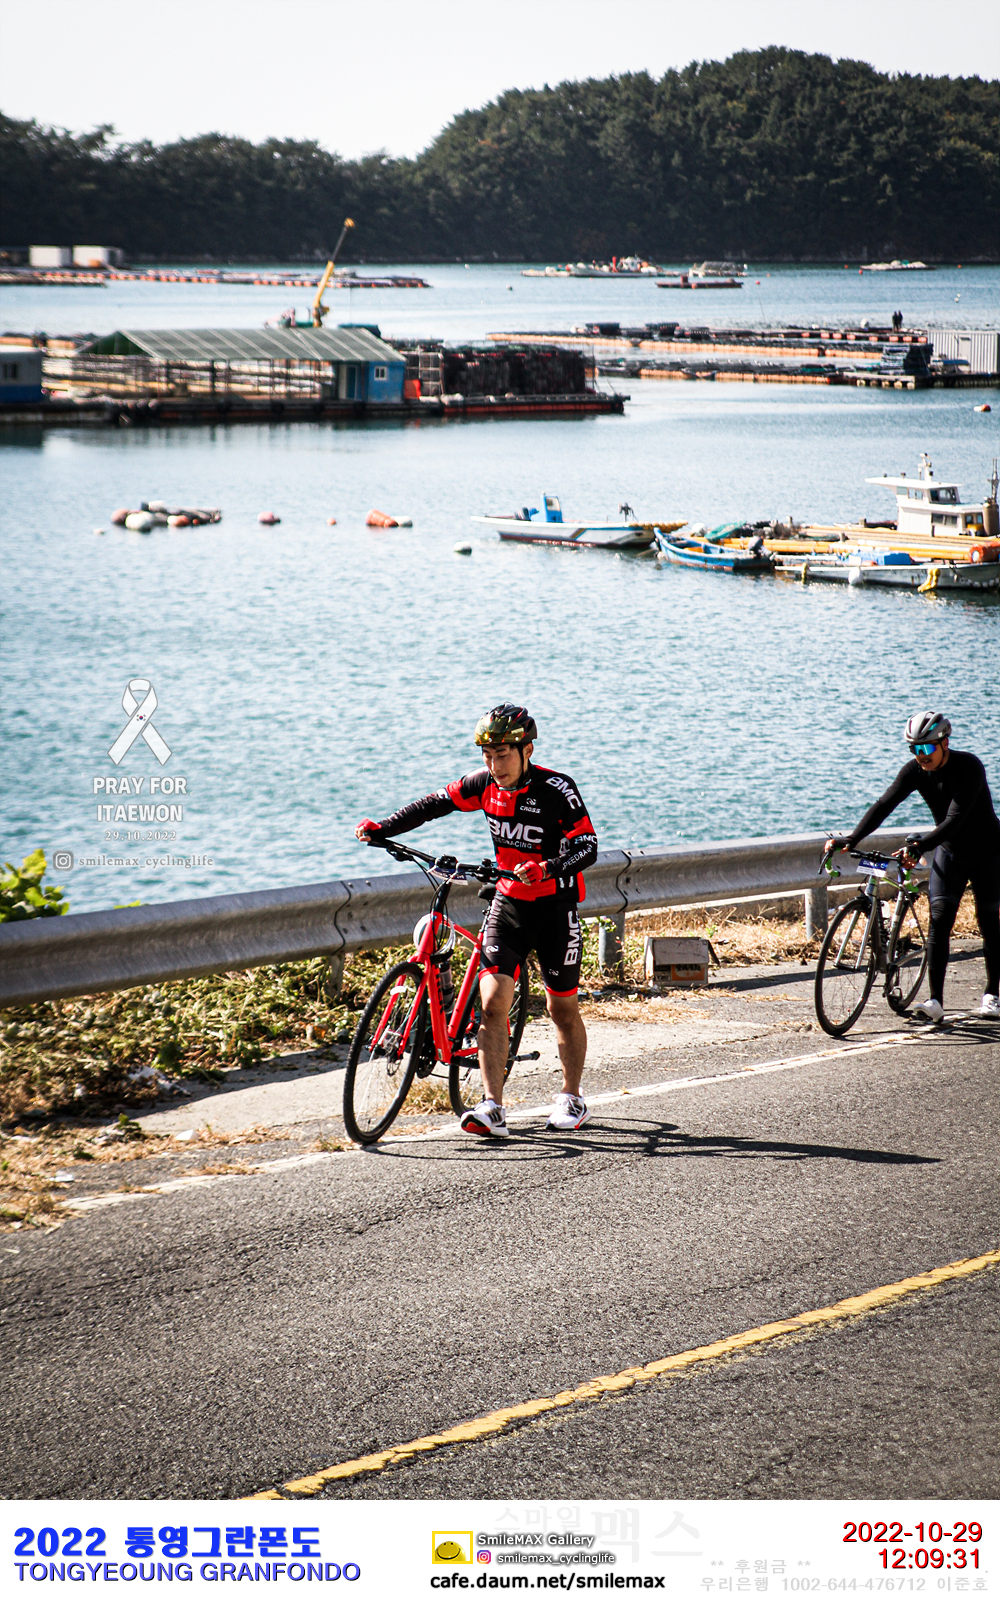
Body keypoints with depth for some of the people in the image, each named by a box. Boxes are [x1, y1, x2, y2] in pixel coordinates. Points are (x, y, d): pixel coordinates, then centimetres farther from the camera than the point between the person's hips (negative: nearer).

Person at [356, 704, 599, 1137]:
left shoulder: (557, 790, -18)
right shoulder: (485, 783, -3)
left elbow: (587, 848, -22)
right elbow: (434, 804, 6)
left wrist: (549, 868, -41)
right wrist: (381, 829, -4)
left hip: (554, 908, -4)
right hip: (507, 902, 4)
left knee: (563, 1009, 8)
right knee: (492, 1003, -11)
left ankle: (571, 1099, 27)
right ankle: (492, 1109, -15)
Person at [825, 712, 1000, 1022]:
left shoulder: (969, 767, -27)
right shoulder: (915, 771, -12)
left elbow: (955, 819, -37)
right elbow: (884, 805, -21)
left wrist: (920, 847, -49)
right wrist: (850, 840, -34)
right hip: (949, 851, 4)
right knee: (939, 919, -11)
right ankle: (935, 1002, -16)